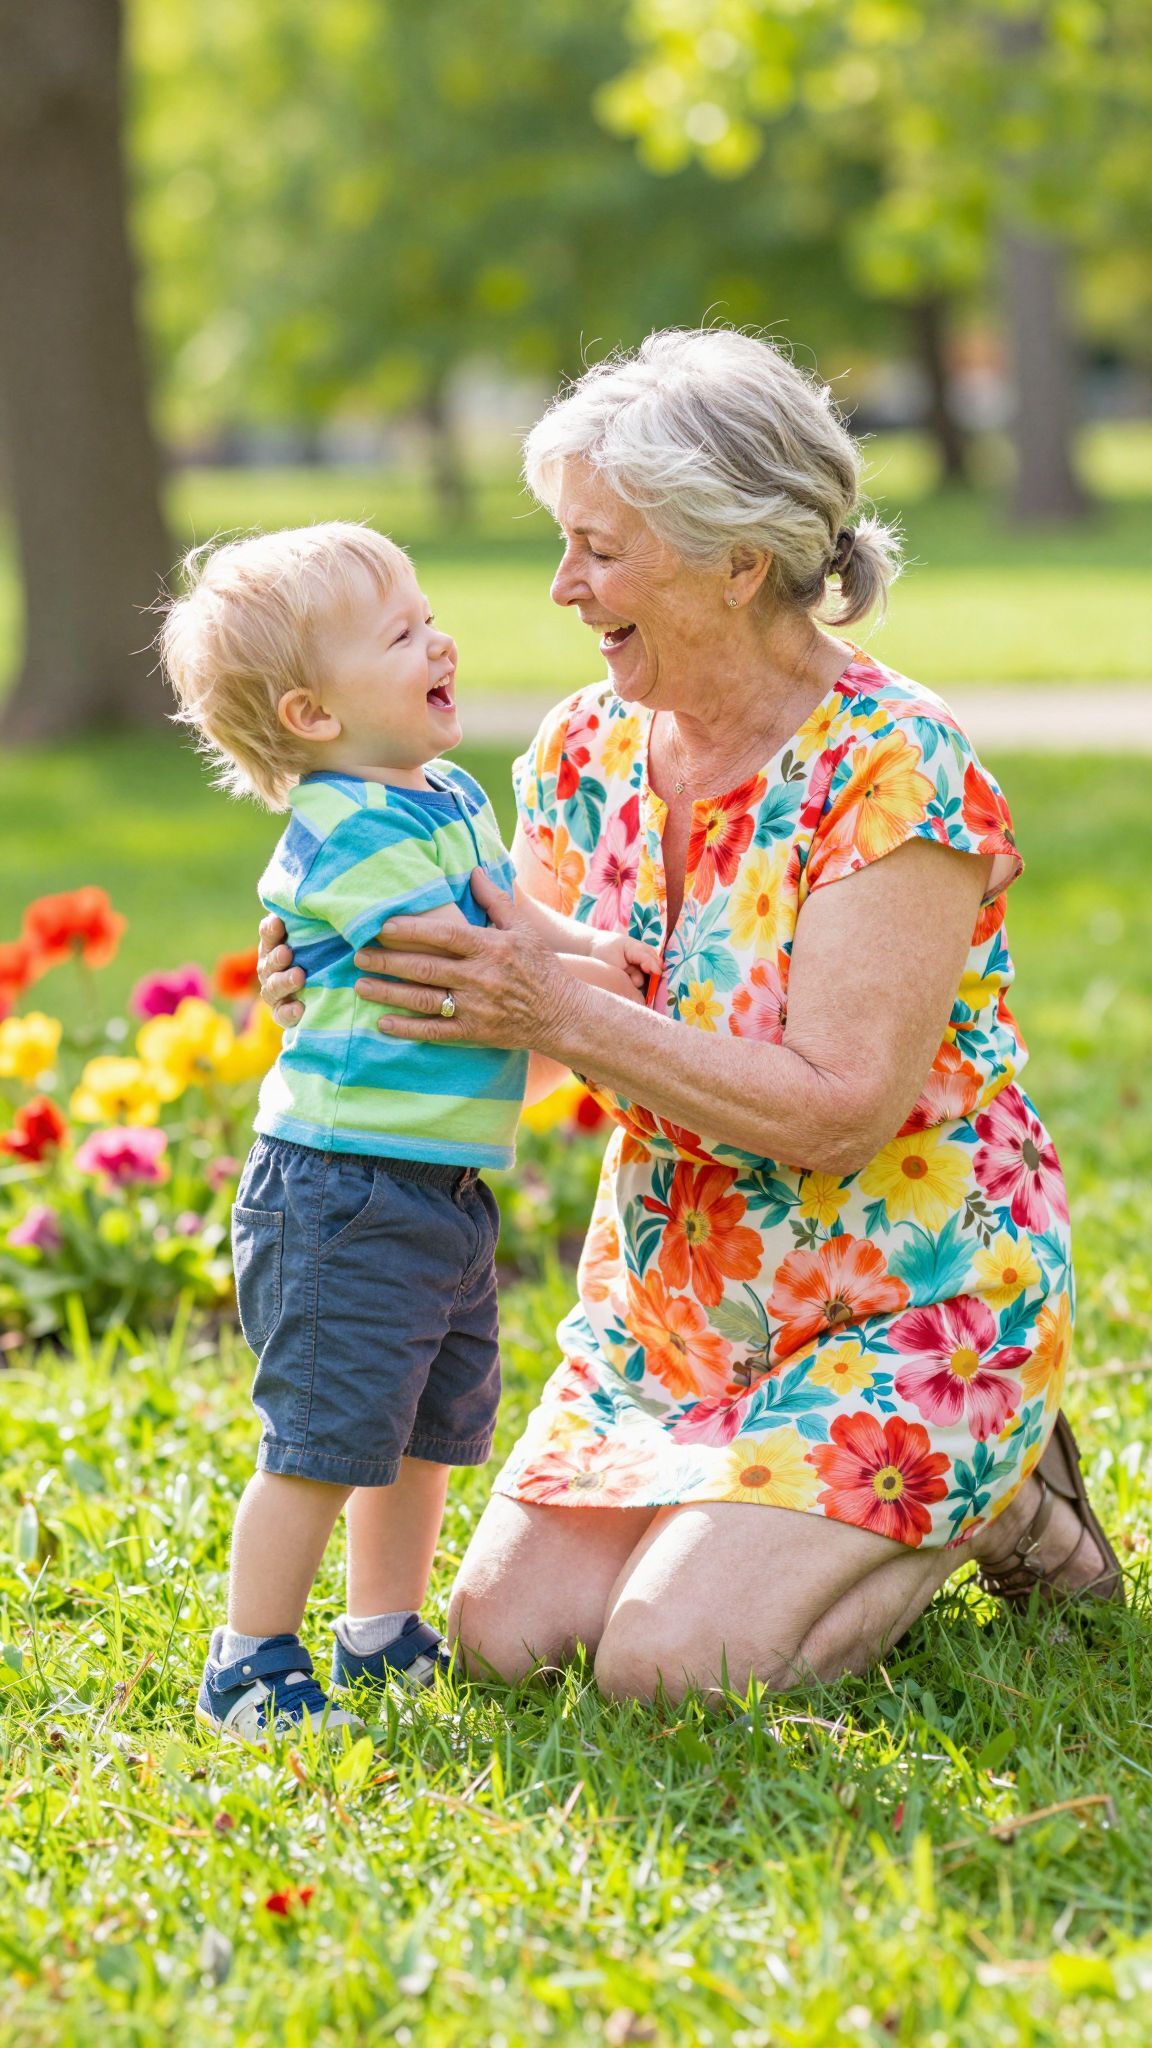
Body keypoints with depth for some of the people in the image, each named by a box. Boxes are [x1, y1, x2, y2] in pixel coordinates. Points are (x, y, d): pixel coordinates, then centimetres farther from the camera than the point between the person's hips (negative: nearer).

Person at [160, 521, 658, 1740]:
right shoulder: (347, 830, -19)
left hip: (445, 1189, 10)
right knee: (325, 1439, -6)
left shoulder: (453, 800, 12)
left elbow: (514, 920, 24)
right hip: (345, 1192, -10)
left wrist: (591, 949, 4)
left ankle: (386, 1637, 33)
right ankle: (251, 1672, 4)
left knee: (428, 1428, 19)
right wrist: (588, 987, -9)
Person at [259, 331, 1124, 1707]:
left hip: (904, 1310, -7)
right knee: (504, 1631, -5)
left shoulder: (891, 770, -21)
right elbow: (503, 1014, 4)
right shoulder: (585, 751, 0)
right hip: (667, 1299, 7)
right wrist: (347, 984, -17)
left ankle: (998, 1506, 7)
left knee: (663, 1667, -18)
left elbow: (838, 1110, -26)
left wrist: (557, 1016, -31)